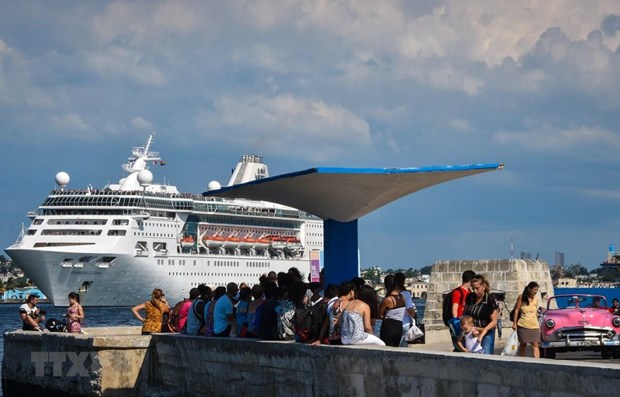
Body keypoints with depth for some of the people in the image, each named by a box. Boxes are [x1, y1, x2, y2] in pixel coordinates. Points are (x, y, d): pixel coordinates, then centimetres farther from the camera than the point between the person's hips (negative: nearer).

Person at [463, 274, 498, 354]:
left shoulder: (490, 300, -11)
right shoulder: (470, 297, 3)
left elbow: (494, 321, -11)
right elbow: (465, 312, 18)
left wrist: (482, 333, -23)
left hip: (486, 333, -4)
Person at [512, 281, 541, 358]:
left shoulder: (536, 300, 6)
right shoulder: (521, 297, -2)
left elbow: (536, 313, 13)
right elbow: (516, 310, -3)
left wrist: (538, 324, 13)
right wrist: (514, 323, -8)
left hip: (534, 326, 2)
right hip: (522, 325, -2)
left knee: (535, 345, -10)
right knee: (523, 344, 8)